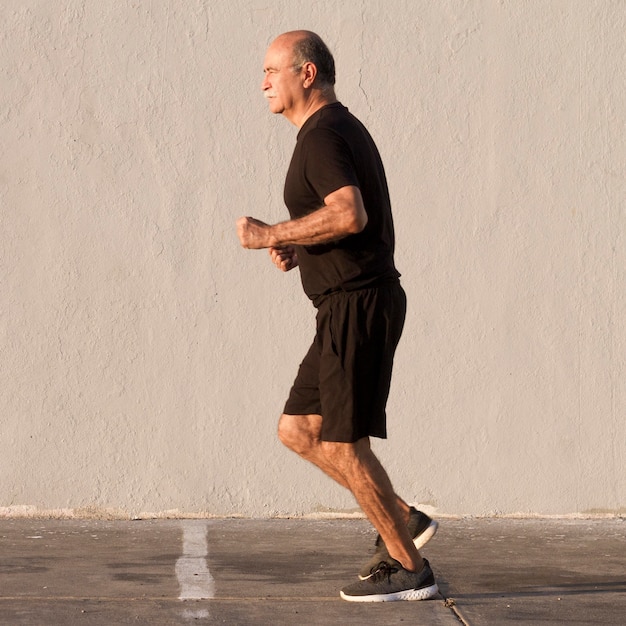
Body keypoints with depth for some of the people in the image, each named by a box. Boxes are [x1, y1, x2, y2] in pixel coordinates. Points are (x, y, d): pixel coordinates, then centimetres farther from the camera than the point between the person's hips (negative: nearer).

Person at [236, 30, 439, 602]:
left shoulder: (321, 135, -14)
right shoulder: (345, 129, 18)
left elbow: (350, 215, -30)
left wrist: (271, 235, -19)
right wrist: (297, 249, 12)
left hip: (356, 305, -10)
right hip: (353, 305, 10)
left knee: (342, 443, -5)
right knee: (298, 429, 13)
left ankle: (409, 569, 3)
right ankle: (403, 520, 16)